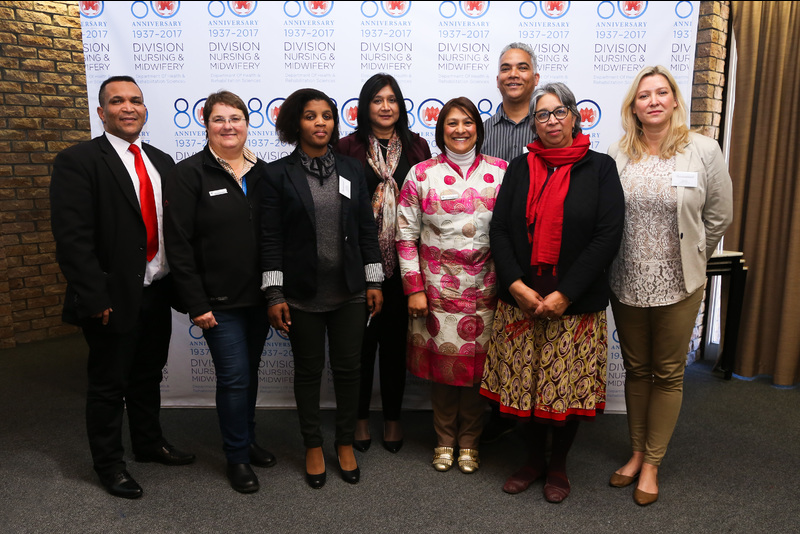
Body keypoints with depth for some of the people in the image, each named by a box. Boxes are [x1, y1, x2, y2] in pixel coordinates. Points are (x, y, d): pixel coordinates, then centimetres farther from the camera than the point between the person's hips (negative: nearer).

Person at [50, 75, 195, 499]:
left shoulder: (161, 161, 10)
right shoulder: (78, 161, -10)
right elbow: (73, 238, -16)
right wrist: (96, 298, -19)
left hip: (157, 293, 6)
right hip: (114, 299, -6)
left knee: (148, 376, 21)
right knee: (108, 385, 10)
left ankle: (149, 443, 40)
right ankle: (109, 464, 29)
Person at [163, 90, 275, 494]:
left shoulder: (262, 173, 5)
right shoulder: (189, 174, -7)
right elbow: (178, 244, -10)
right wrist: (195, 303, -14)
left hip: (258, 296, 5)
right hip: (219, 301, -4)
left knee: (249, 373, 16)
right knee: (234, 377, -1)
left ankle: (247, 441, 36)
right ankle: (236, 457, 20)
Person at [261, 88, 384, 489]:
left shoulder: (352, 170, 5)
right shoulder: (278, 174, -3)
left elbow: (367, 229, 6)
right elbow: (270, 238, -5)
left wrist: (374, 282, 3)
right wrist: (274, 295, -9)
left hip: (349, 291, 2)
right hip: (302, 293, -2)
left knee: (348, 368, 11)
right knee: (308, 371, 12)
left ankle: (345, 443, 31)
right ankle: (313, 446, 31)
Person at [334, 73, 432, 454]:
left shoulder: (417, 147, 8)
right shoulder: (347, 148, 1)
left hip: (403, 258, 2)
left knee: (396, 337, 10)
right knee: (362, 337, 7)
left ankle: (392, 418, 27)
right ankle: (360, 417, 26)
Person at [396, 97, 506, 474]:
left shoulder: (501, 171, 3)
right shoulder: (421, 174, 1)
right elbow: (406, 235, 0)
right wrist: (414, 288, -4)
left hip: (485, 288, 1)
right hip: (436, 286, 0)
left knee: (478, 364, 8)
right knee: (440, 361, 8)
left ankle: (469, 441, 29)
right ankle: (444, 440, 29)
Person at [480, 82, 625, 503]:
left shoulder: (600, 168, 1)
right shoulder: (519, 168, 9)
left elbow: (608, 236, -8)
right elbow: (499, 229, 3)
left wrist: (564, 294, -14)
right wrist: (517, 285, -11)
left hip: (575, 303, -2)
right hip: (521, 299, 3)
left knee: (568, 385, 7)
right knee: (525, 383, 10)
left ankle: (558, 466, 30)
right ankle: (534, 459, 32)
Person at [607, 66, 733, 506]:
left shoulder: (704, 151, -4)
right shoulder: (617, 154, 0)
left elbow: (719, 217, 3)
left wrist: (690, 262, 7)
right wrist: (610, 264, 4)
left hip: (678, 285, -1)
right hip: (626, 283, 2)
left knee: (667, 374, 9)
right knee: (635, 370, 15)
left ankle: (651, 463, 25)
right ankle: (636, 453, 31)